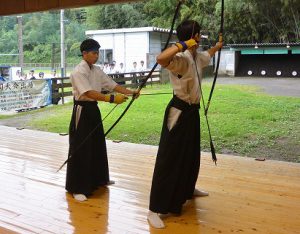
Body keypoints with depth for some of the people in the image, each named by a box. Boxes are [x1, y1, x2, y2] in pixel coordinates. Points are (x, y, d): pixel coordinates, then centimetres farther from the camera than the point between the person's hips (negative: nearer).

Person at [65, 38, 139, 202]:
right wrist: (112, 99, -38)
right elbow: (89, 93, -29)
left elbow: (112, 85, 6)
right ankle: (77, 188, 4)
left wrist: (130, 92, -9)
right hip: (82, 111, -8)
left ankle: (98, 178, 35)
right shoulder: (78, 72, -17)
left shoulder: (97, 71, 9)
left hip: (94, 110, 8)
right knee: (80, 149, -5)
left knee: (98, 146, 17)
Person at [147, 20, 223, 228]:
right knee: (169, 158, -8)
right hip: (179, 112, -9)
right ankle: (155, 210, -3)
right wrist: (183, 45, -38)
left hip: (192, 111, 9)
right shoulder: (181, 58, -22)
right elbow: (161, 59, -45)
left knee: (191, 153, 23)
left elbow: (207, 56, 34)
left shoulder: (197, 56, 8)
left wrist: (217, 47, 52)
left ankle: (188, 189, 47)